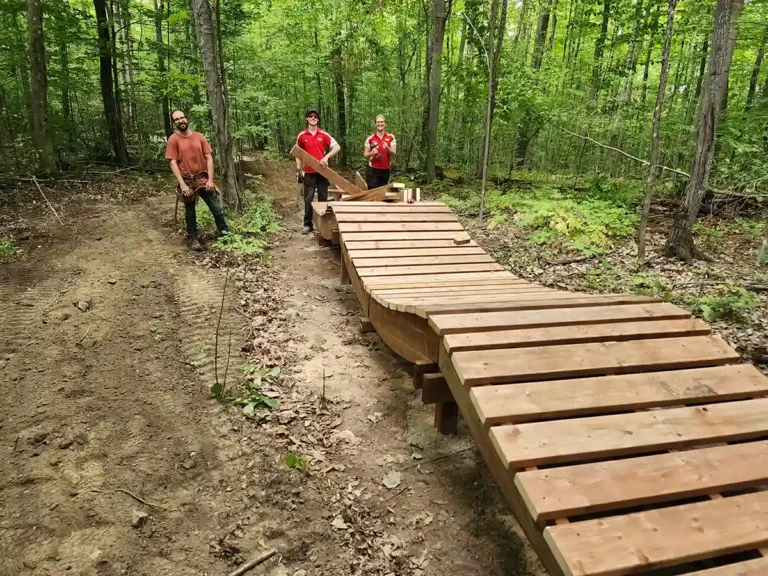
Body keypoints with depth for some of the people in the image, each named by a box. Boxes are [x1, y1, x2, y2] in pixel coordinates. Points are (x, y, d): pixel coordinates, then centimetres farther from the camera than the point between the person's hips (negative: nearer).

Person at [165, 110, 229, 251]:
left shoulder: (199, 137, 1)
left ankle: (225, 233, 16)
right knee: (190, 212, 9)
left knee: (216, 207, 3)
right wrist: (182, 184, -18)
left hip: (203, 178, 2)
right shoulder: (173, 140, -6)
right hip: (187, 181, -2)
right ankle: (192, 238, 19)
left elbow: (209, 158, -1)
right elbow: (173, 163, -9)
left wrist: (210, 180, -10)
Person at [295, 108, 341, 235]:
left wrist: (326, 157, -19)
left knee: (323, 197, 7)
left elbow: (337, 147, -5)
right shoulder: (302, 135, 2)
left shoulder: (324, 134, 0)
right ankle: (307, 224, 6)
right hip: (309, 172, 0)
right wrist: (298, 171, 4)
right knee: (308, 198, 0)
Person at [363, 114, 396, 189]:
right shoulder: (370, 138, 1)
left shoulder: (391, 137, 2)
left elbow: (394, 153, -2)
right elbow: (365, 155, 6)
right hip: (373, 170, -1)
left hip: (385, 170, 1)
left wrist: (387, 148, -22)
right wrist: (372, 153, -15)